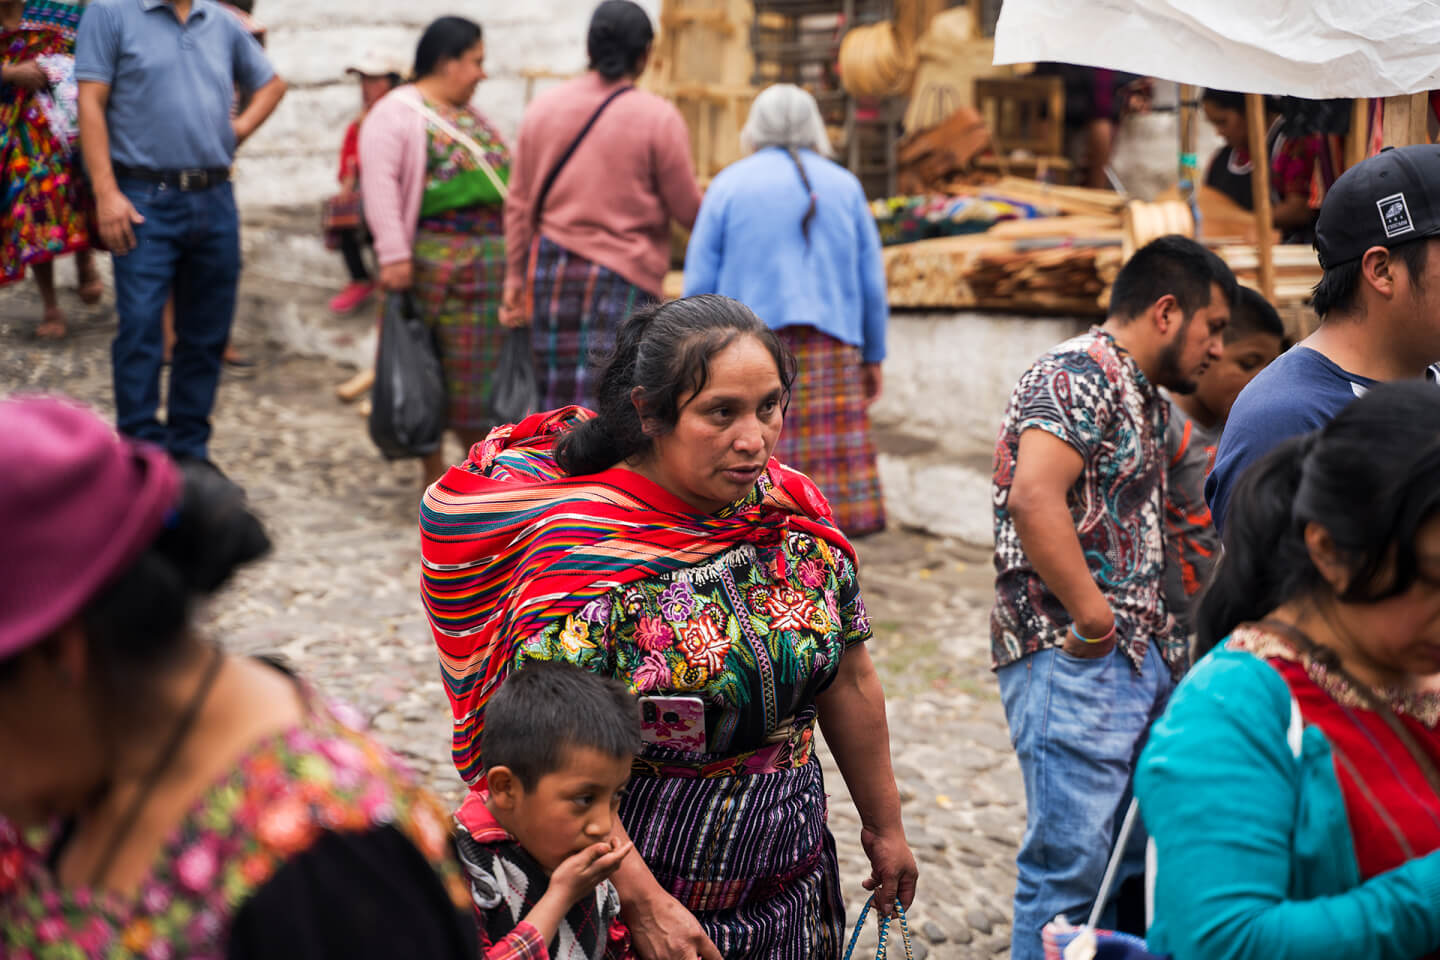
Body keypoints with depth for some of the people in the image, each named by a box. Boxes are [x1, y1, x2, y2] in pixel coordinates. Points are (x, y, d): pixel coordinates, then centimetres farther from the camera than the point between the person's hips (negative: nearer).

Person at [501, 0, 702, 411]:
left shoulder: (543, 108, 4)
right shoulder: (659, 118, -8)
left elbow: (519, 204, 6)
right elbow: (688, 211, -4)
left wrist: (515, 277, 14)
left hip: (552, 269, 4)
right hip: (625, 276, -4)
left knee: (557, 392, 14)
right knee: (601, 400, -4)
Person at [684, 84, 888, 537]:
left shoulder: (729, 185, 3)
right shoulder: (843, 186, 8)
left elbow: (700, 283, -1)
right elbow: (872, 284, 8)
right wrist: (873, 357, 17)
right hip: (829, 358, 1)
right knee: (831, 465, 1)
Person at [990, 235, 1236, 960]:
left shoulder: (1142, 397, 21)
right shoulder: (1078, 374, -11)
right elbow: (1034, 497, -25)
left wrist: (1160, 638, 16)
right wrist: (1093, 619, -21)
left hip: (1139, 657, 10)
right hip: (1073, 659, -10)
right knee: (1069, 866, -9)